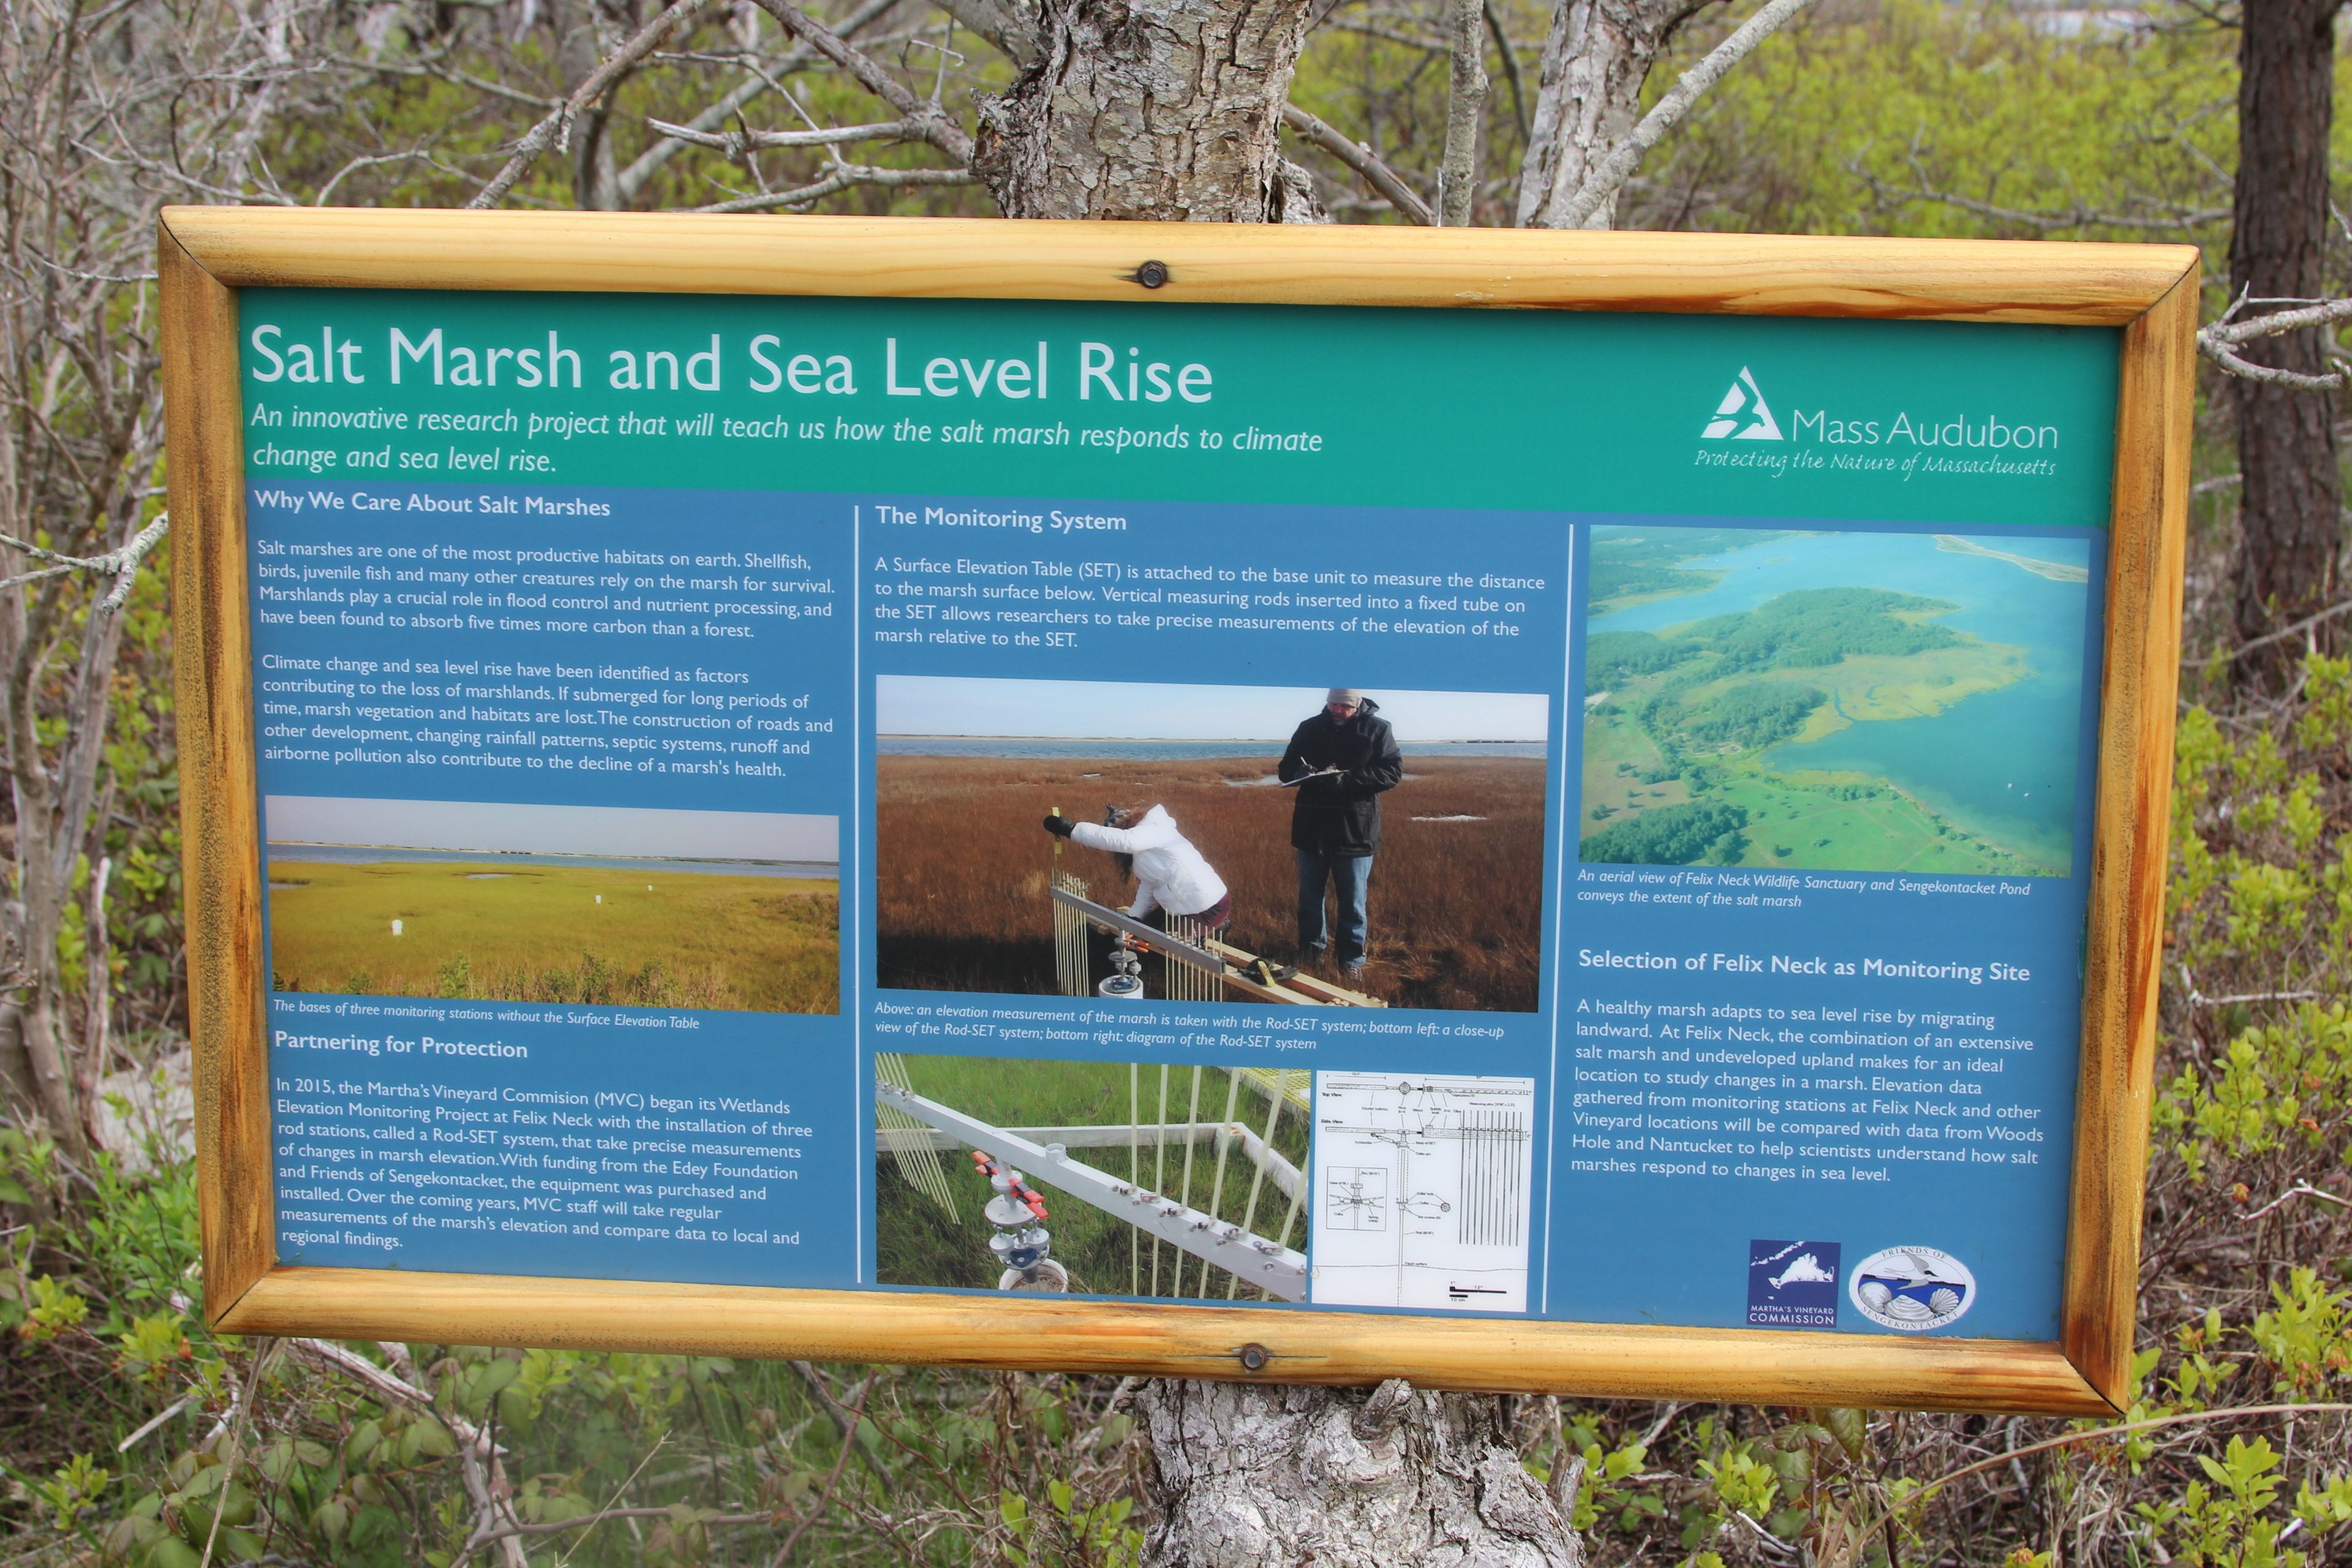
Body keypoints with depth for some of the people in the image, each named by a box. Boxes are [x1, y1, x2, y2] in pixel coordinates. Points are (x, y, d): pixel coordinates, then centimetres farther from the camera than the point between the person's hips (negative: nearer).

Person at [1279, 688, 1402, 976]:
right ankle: (1310, 952, 29)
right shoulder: (1309, 729, 4)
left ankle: (1353, 960, 14)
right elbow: (1286, 771, 8)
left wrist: (1346, 780, -23)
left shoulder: (1378, 730, -4)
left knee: (1354, 902, 3)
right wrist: (1305, 775, -17)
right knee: (1309, 897, 14)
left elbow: (1392, 772, -12)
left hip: (1355, 831, -3)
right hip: (1312, 829, 3)